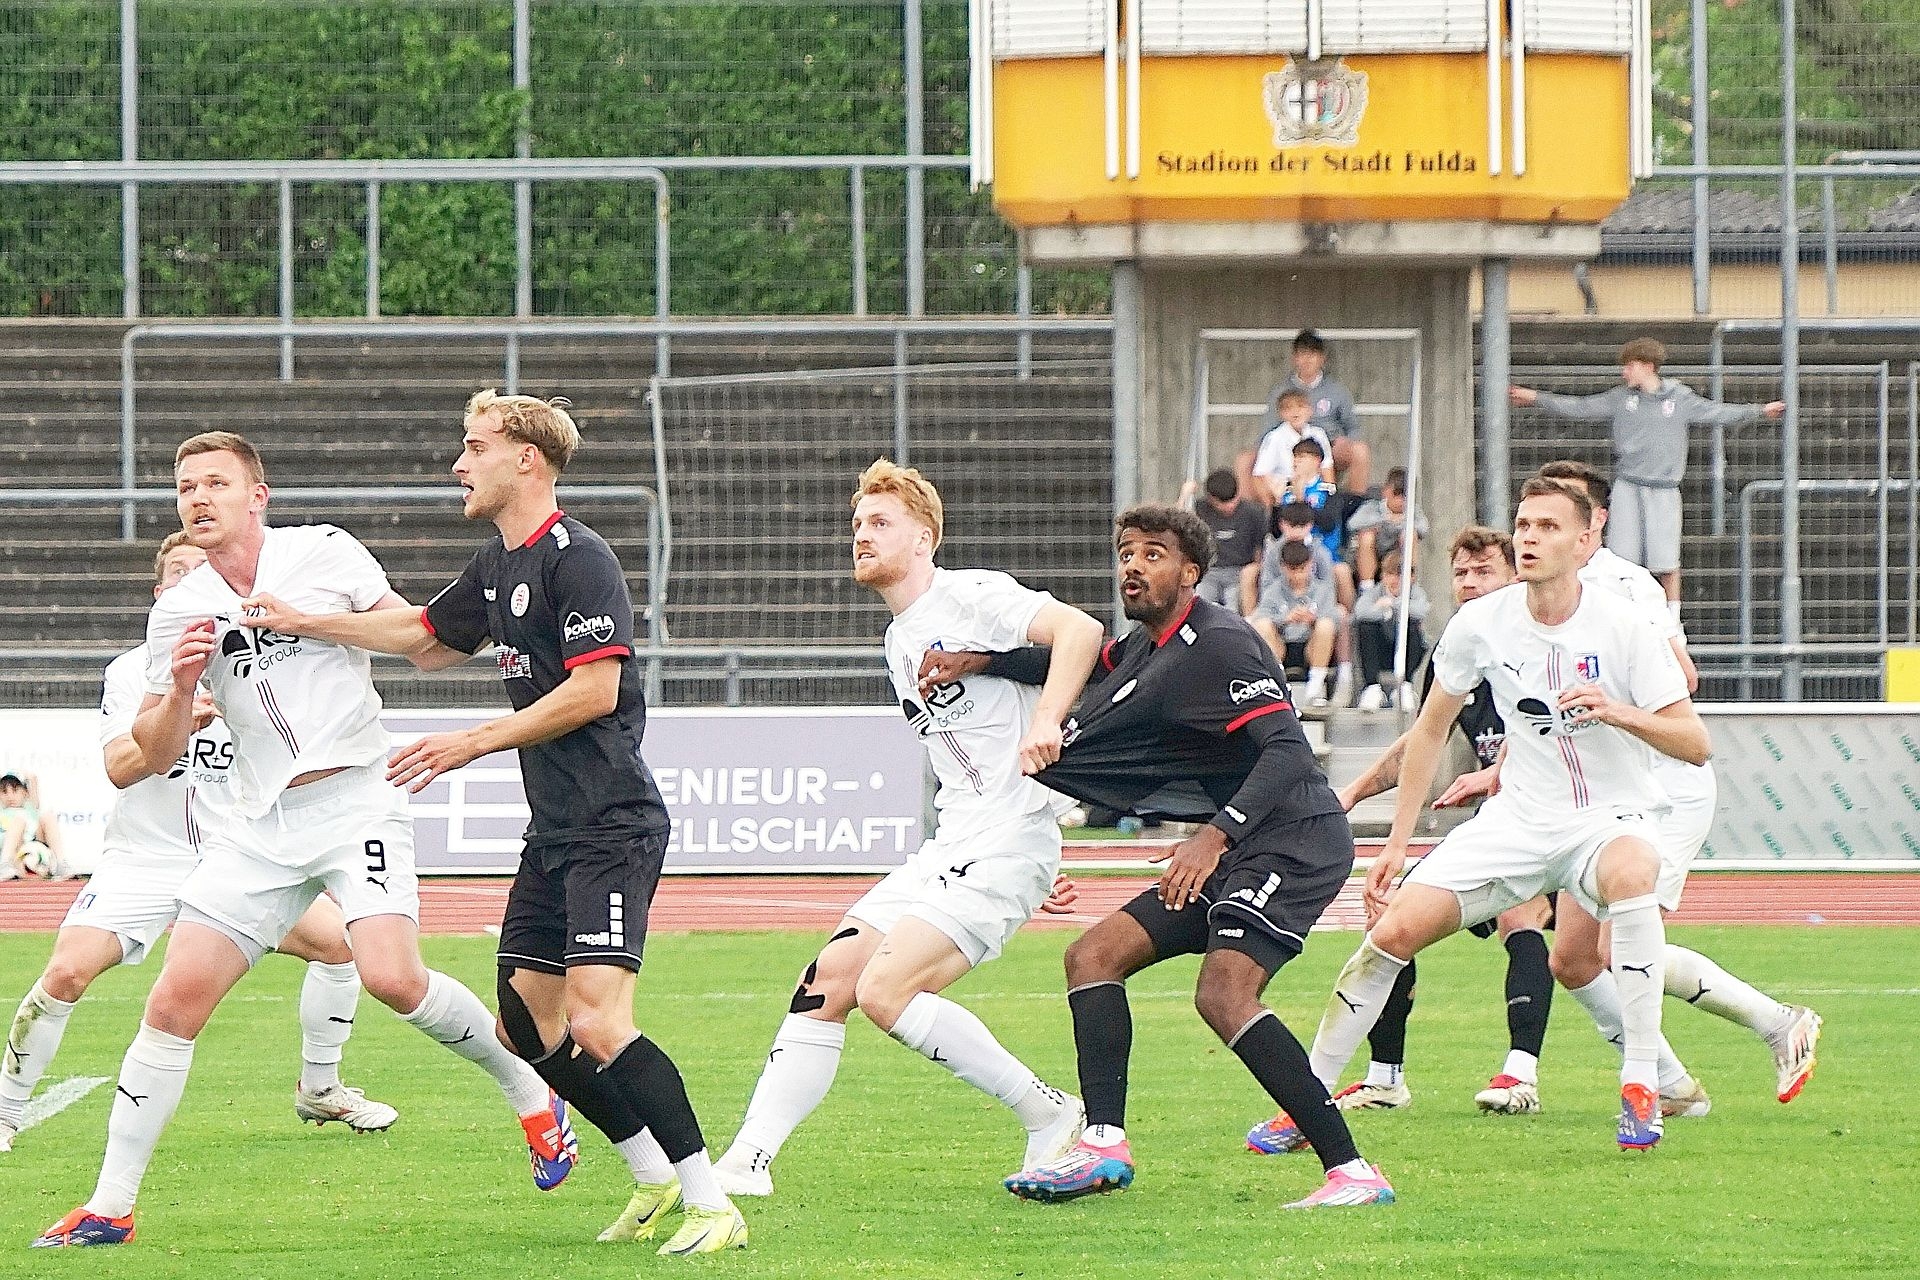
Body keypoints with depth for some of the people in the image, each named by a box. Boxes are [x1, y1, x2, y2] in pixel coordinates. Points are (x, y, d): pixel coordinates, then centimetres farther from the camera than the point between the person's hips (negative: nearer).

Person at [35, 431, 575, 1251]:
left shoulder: (324, 553, 0)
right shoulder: (179, 612, 7)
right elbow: (155, 753, 8)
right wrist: (181, 688, -10)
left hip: (355, 805, -3)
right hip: (260, 828, 3)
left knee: (391, 976, -24)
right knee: (175, 1000, -6)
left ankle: (527, 1089, 1)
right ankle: (109, 1206, 1)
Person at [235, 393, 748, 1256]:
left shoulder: (576, 559, -13)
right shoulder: (497, 566, 16)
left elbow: (593, 691, -19)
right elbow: (424, 635, 33)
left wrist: (475, 743, -13)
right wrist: (302, 624, 34)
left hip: (611, 827, -10)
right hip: (553, 830, 10)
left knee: (597, 1025, -21)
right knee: (527, 1027, 10)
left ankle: (713, 1205, -17)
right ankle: (655, 1180, 22)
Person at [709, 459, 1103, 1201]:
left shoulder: (969, 596, -6)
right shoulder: (901, 643, 21)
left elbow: (1079, 630, -19)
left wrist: (1045, 720, -34)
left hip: (1007, 843, -9)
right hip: (947, 851, 9)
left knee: (884, 990, -20)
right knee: (827, 980, -1)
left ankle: (1051, 1118, -10)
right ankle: (748, 1161, 0)